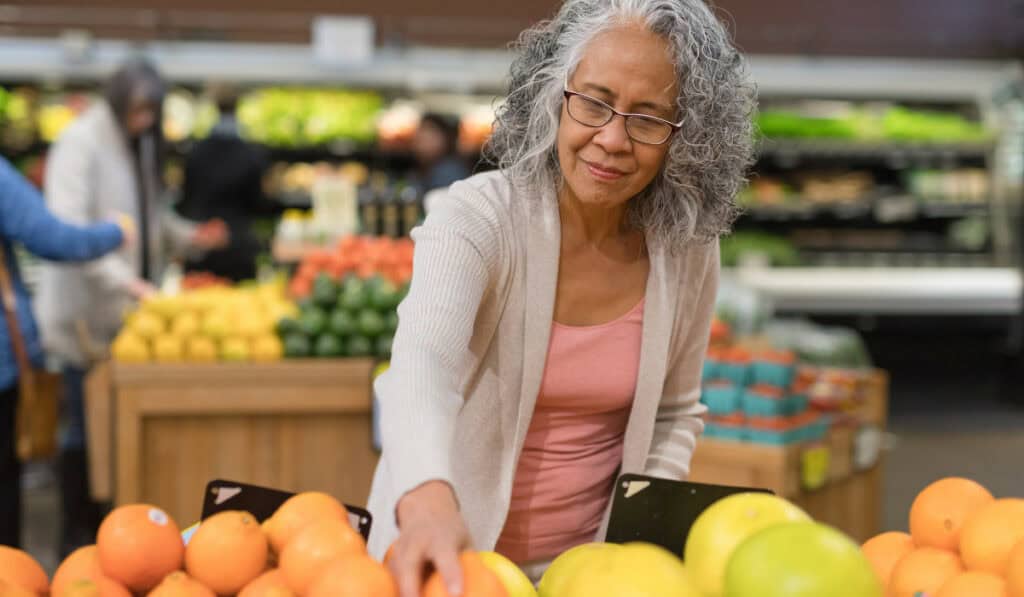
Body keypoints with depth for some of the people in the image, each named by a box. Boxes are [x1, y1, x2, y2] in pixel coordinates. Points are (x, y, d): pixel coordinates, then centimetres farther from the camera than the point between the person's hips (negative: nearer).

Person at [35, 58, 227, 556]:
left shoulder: (140, 144, 13)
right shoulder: (81, 144, -13)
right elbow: (67, 230, -22)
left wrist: (187, 236, 4)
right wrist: (126, 281, -31)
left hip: (129, 309, 7)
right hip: (87, 311, -7)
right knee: (87, 424, -1)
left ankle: (102, 524, 21)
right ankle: (77, 535, 10)